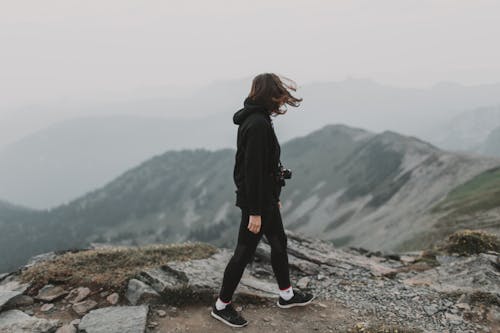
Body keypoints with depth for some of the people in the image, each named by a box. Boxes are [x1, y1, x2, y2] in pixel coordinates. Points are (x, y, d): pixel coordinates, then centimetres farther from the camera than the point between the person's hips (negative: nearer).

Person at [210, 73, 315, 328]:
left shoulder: (258, 119, 9)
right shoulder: (257, 123, -23)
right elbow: (253, 170, -25)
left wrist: (273, 198, 22)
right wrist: (255, 211, -23)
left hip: (266, 197, 10)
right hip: (256, 200, -10)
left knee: (279, 243, 20)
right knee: (244, 252, 3)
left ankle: (287, 295, 38)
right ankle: (221, 306, 20)